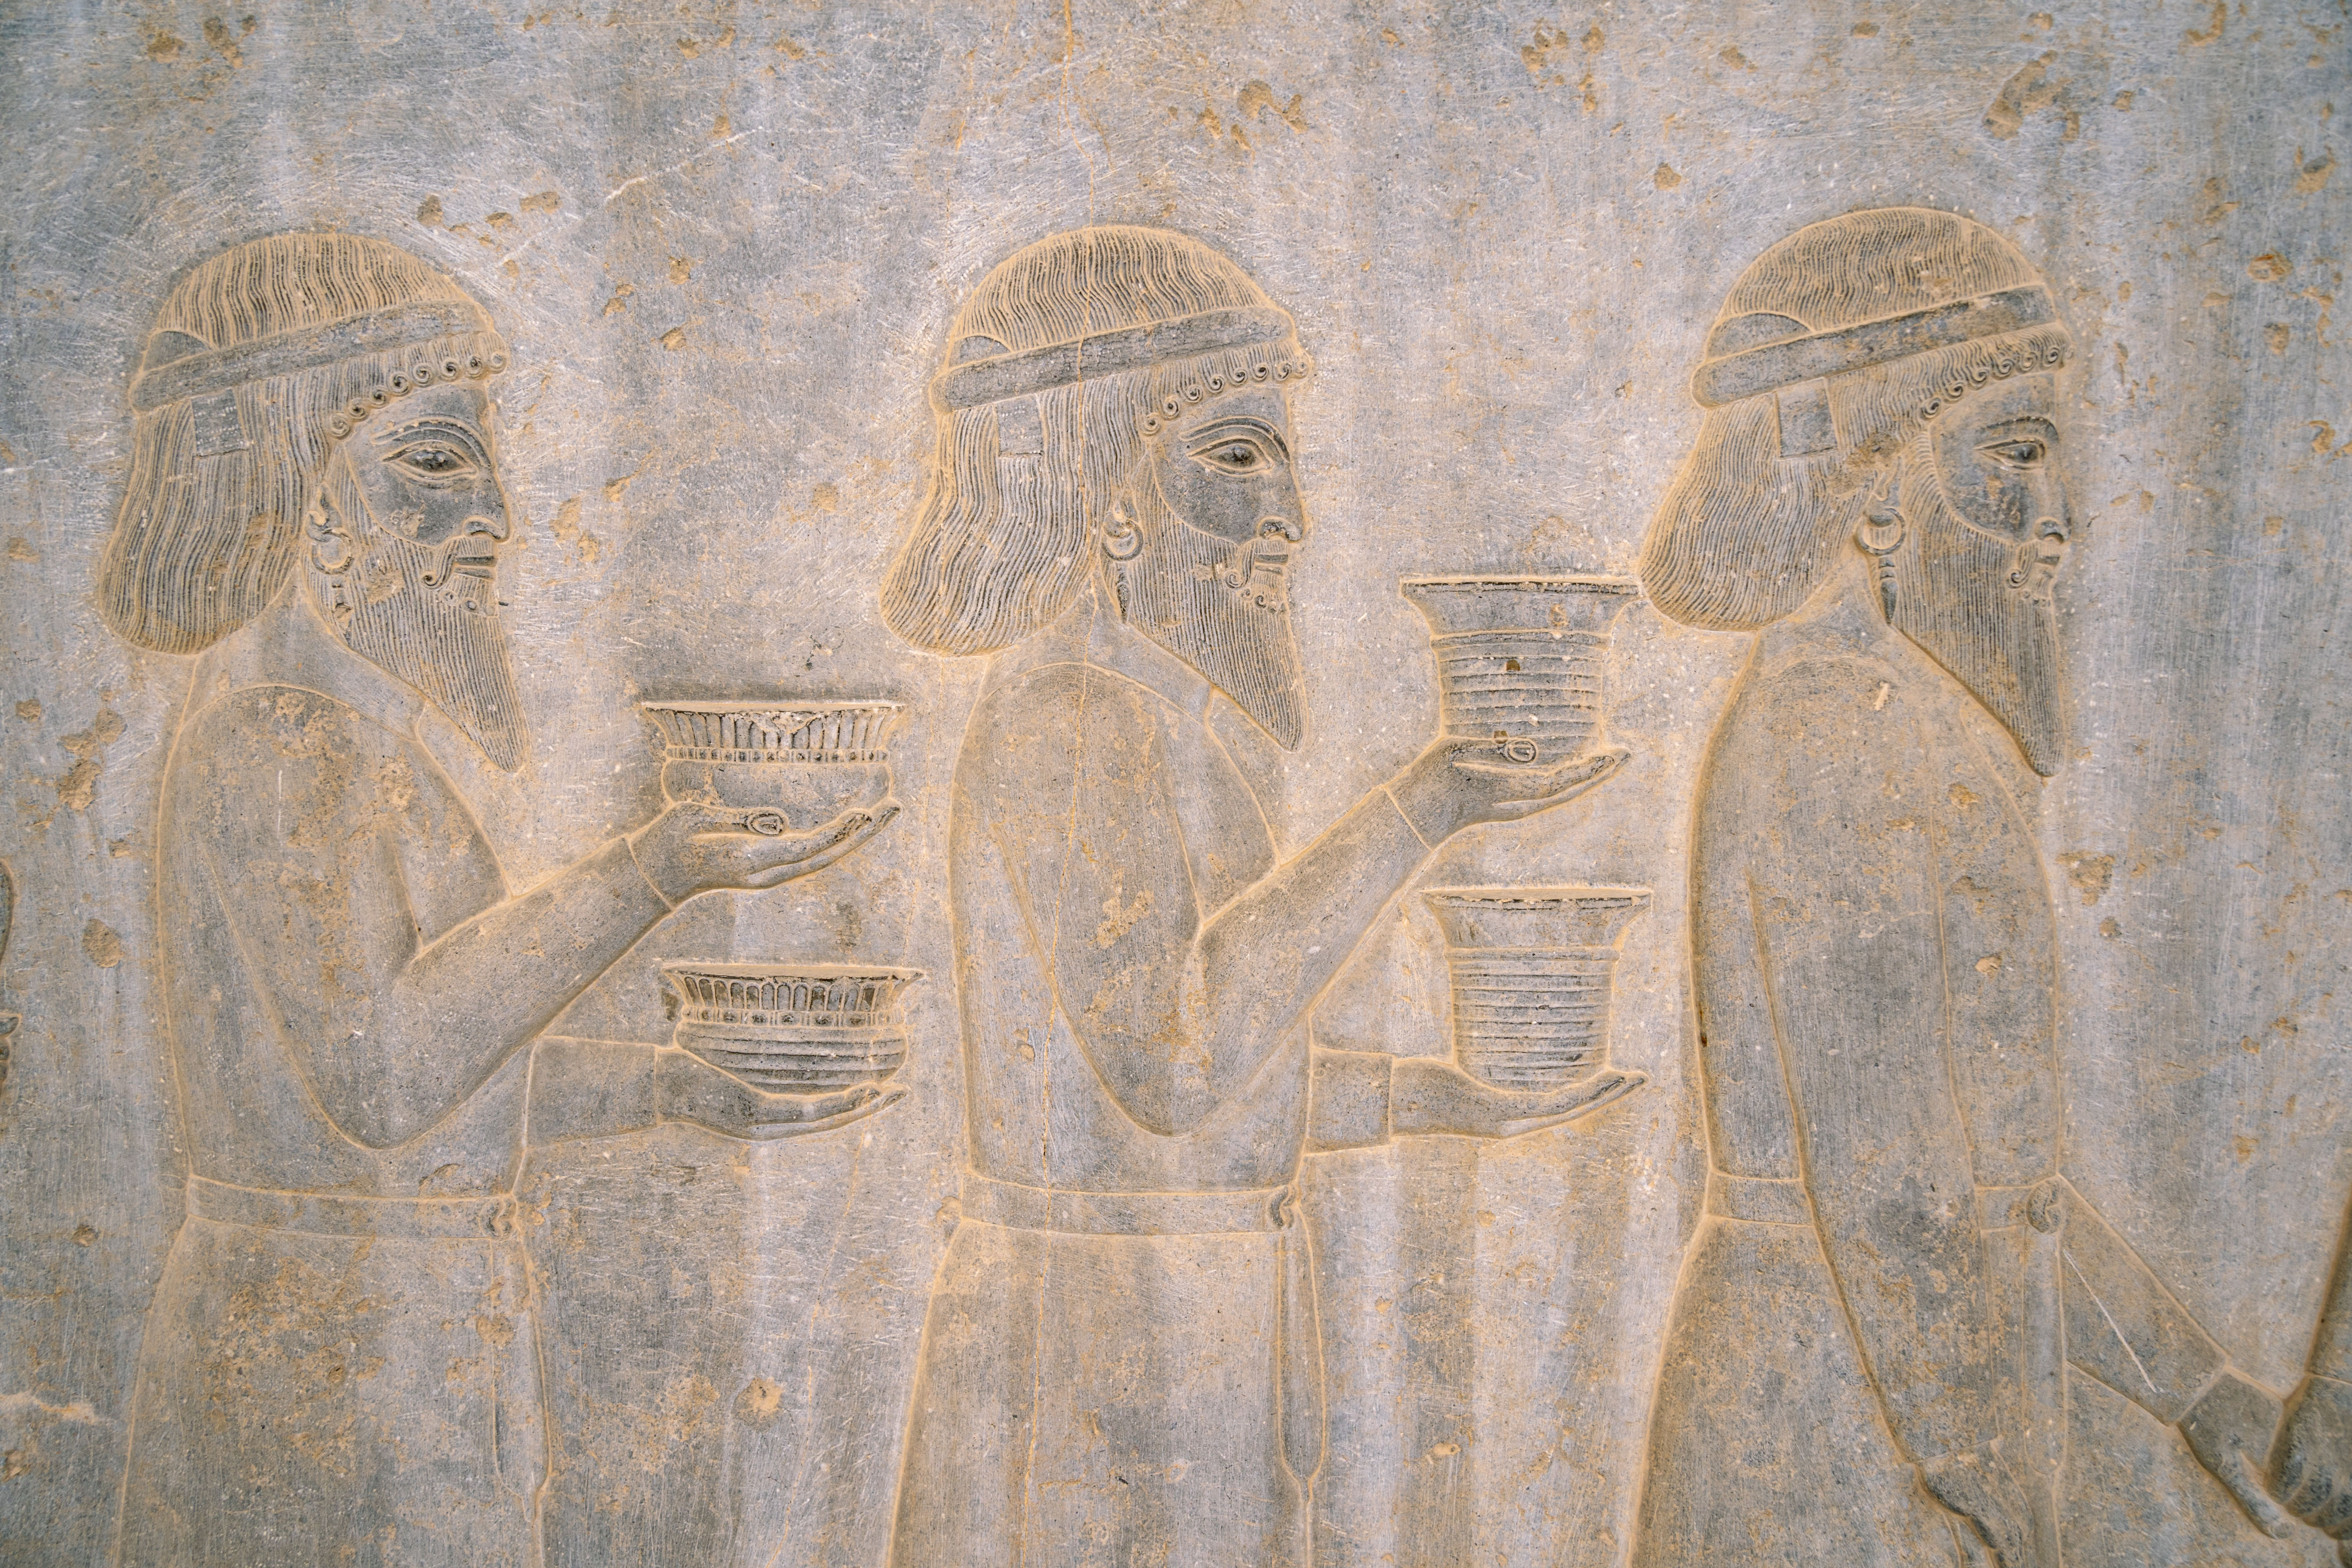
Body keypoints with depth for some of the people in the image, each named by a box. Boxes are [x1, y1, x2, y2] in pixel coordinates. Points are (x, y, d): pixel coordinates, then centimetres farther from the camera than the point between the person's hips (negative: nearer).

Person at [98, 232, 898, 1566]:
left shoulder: (286, 737, 13)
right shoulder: (285, 741, -16)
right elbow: (379, 1078, -27)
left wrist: (686, 1089, 18)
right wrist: (652, 880, -27)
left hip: (264, 1348, 9)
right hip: (357, 1399, -9)